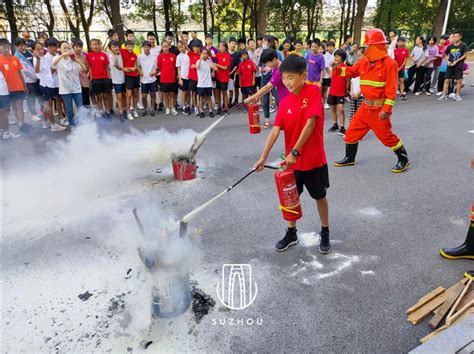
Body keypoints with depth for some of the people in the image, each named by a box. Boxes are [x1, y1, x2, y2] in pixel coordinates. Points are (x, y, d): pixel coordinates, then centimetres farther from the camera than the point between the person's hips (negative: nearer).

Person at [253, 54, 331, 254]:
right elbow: (275, 131, -7)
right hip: (292, 160, 4)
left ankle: (325, 233, 34)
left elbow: (310, 124, -21)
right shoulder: (284, 102, 0)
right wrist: (263, 157, -16)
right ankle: (291, 234, 33)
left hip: (314, 159, -4)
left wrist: (295, 151, -25)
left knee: (320, 197, 13)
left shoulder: (314, 91, -13)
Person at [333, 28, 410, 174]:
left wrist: (386, 109, -22)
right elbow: (352, 71, 21)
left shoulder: (389, 63, -14)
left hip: (379, 108, -7)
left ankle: (403, 159, 19)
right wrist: (338, 69, 2)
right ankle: (349, 158, 29)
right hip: (366, 106, 7)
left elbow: (391, 89, -17)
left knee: (387, 136, 0)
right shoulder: (364, 61, 6)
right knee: (352, 132, 11)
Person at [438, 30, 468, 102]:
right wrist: (447, 61, -3)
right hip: (450, 66, 3)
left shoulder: (463, 45, -3)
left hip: (459, 66, -3)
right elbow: (446, 55, 15)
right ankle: (444, 95, 4)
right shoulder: (450, 46, 5)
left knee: (459, 80, 1)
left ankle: (457, 95, 12)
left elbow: (465, 55, -4)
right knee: (446, 80, -1)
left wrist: (456, 61, -13)